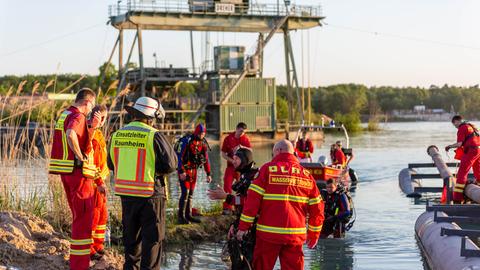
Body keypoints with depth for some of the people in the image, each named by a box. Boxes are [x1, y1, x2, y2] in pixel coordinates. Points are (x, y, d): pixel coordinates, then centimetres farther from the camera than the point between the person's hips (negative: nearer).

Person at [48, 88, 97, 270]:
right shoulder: (78, 117, -15)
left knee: (78, 214, 21)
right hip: (78, 171, -9)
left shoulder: (63, 115, 16)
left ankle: (79, 252, 32)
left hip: (65, 171, 9)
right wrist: (80, 157, -24)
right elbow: (71, 135, -35)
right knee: (83, 217, -4)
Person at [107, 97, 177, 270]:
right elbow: (170, 164, -14)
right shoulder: (154, 136, -14)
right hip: (150, 193, -6)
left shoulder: (117, 135, 3)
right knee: (152, 237, 4)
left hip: (126, 194, 6)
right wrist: (157, 170, 5)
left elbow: (112, 164, 13)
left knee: (131, 236, 19)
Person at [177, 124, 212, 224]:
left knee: (191, 193, 10)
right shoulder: (188, 141, -16)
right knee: (185, 192, -11)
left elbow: (206, 159, 12)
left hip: (194, 170, 7)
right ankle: (181, 217, -5)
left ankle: (188, 215, 18)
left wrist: (208, 174, 10)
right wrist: (181, 172, -23)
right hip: (184, 170, -7)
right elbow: (180, 156, -18)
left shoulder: (203, 143, 5)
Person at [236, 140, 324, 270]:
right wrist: (313, 235, 18)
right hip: (295, 235, 3)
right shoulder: (306, 175, 8)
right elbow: (317, 208, 9)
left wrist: (243, 226, -2)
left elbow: (253, 199, -7)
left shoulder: (267, 169, -2)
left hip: (269, 233, -3)